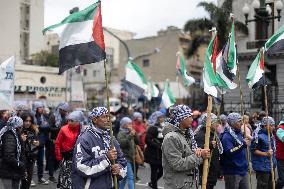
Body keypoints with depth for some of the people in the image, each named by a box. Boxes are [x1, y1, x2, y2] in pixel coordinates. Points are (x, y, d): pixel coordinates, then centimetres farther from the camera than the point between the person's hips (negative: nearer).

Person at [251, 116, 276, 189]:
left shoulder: (271, 135, 10)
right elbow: (253, 150, -19)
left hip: (271, 166, 9)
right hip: (262, 167, -9)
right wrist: (266, 154, -28)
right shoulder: (259, 136, -18)